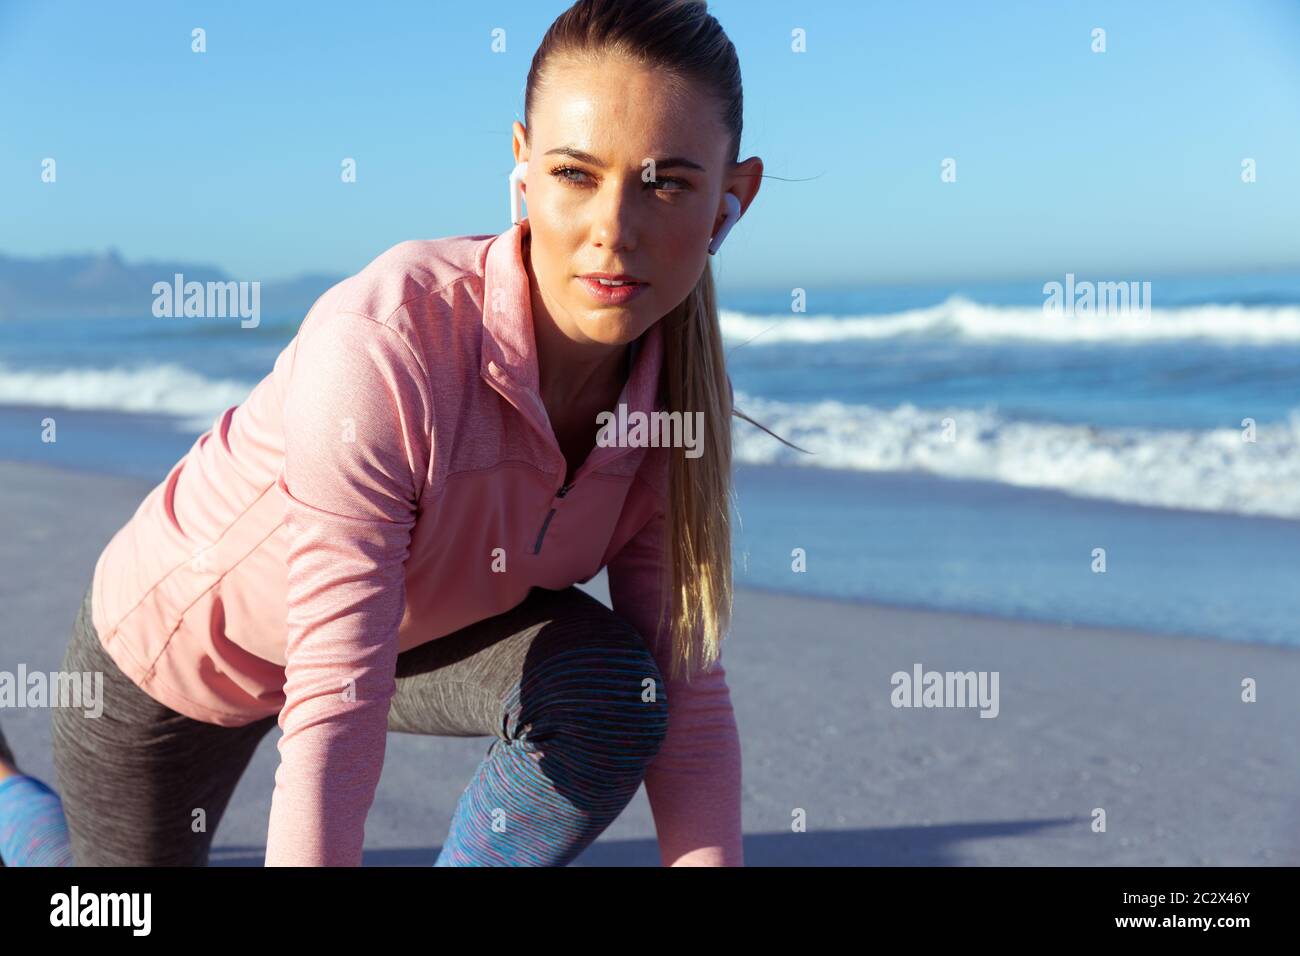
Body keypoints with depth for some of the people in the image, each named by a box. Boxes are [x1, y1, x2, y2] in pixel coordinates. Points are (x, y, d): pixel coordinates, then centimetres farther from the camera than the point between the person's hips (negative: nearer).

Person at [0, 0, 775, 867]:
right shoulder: (382, 347, -40)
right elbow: (335, 711, -42)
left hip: (410, 625, 4)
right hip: (176, 650, -3)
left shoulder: (682, 389, -22)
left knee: (609, 685, -25)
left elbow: (687, 690, -18)